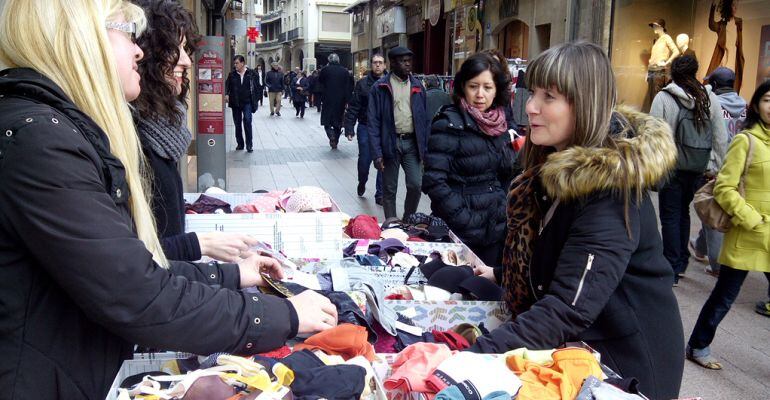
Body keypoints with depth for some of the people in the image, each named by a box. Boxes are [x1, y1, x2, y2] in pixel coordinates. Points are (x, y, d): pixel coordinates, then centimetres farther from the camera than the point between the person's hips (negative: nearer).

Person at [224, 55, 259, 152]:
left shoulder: (251, 74, -1)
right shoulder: (232, 75, 5)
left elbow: (257, 87, 3)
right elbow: (227, 85, 3)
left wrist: (257, 99, 0)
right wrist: (226, 94, -16)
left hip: (247, 102, -3)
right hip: (235, 103, 3)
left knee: (247, 121, -16)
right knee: (237, 124, 9)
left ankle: (249, 144, -8)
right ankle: (240, 144, 20)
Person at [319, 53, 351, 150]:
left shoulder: (325, 70, -6)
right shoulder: (345, 71, 1)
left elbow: (319, 81, 8)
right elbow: (348, 87, 0)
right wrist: (346, 101, 2)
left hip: (328, 99, -3)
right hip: (341, 101, 3)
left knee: (327, 121, 4)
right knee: (338, 122, 13)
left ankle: (331, 135, -22)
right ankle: (335, 142, 16)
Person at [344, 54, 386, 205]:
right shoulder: (363, 83, 0)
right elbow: (353, 107, -1)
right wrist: (349, 128, -7)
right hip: (366, 128, 0)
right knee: (364, 160, 5)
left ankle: (380, 194, 16)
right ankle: (362, 183, 36)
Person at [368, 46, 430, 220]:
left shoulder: (418, 87, 8)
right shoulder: (380, 87, -3)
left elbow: (425, 119, 10)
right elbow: (373, 121, -5)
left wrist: (426, 147, 2)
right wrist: (377, 153, -13)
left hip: (412, 142, 3)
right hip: (390, 142, -2)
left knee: (416, 185, -2)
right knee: (389, 189, 7)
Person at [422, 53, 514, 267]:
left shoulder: (500, 124, 7)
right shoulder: (449, 124, -11)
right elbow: (434, 181, -18)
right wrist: (467, 221, -20)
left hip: (497, 233, 6)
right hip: (459, 233, -6)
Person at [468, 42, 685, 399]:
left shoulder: (609, 190, -27)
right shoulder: (556, 164, -1)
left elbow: (569, 309, -35)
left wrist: (478, 355, -40)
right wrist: (502, 275, 14)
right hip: (573, 346, 7)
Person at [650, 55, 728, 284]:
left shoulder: (663, 98, -10)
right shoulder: (711, 99, 3)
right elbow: (720, 138, 6)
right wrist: (715, 167, 14)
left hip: (672, 168, -4)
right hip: (698, 169, 5)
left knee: (670, 216, 4)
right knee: (683, 212, 20)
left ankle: (673, 269, 6)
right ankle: (681, 262, 30)